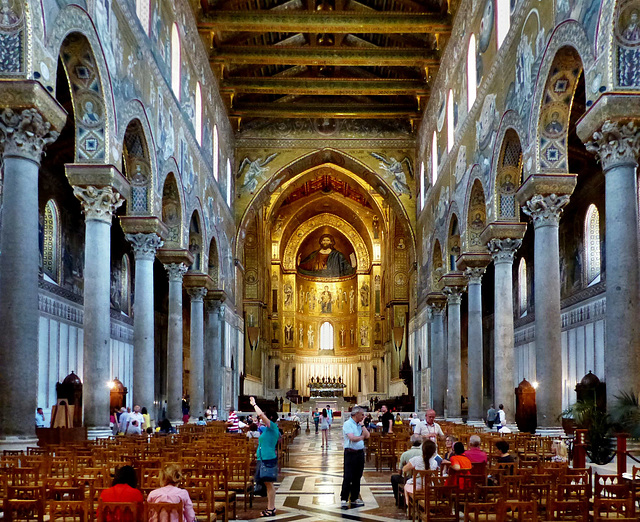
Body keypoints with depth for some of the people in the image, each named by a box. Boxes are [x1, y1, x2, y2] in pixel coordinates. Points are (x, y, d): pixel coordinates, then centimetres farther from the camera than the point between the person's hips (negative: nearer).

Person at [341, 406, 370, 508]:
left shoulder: (360, 425, 14)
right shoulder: (347, 424, -10)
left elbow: (367, 435, 4)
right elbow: (352, 438, -20)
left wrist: (362, 425, 1)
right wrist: (362, 437, -6)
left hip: (360, 453, 7)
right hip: (350, 453, -7)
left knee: (357, 477, 10)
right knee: (347, 477, -6)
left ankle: (354, 498, 17)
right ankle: (344, 500, -2)